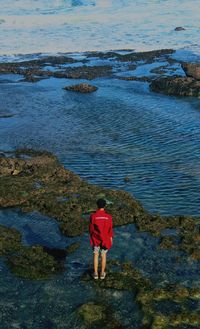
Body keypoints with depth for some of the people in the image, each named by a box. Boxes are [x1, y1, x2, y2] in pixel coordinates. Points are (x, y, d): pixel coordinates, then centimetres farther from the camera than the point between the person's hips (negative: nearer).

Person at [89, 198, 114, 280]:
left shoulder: (93, 216, -16)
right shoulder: (108, 216, -14)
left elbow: (91, 228, -8)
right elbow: (110, 229, -7)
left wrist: (91, 238, 8)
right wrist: (110, 239, 7)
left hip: (95, 239, -1)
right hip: (105, 239, 1)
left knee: (95, 255, 16)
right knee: (103, 256, 17)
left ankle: (95, 273, 22)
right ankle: (102, 273, 26)